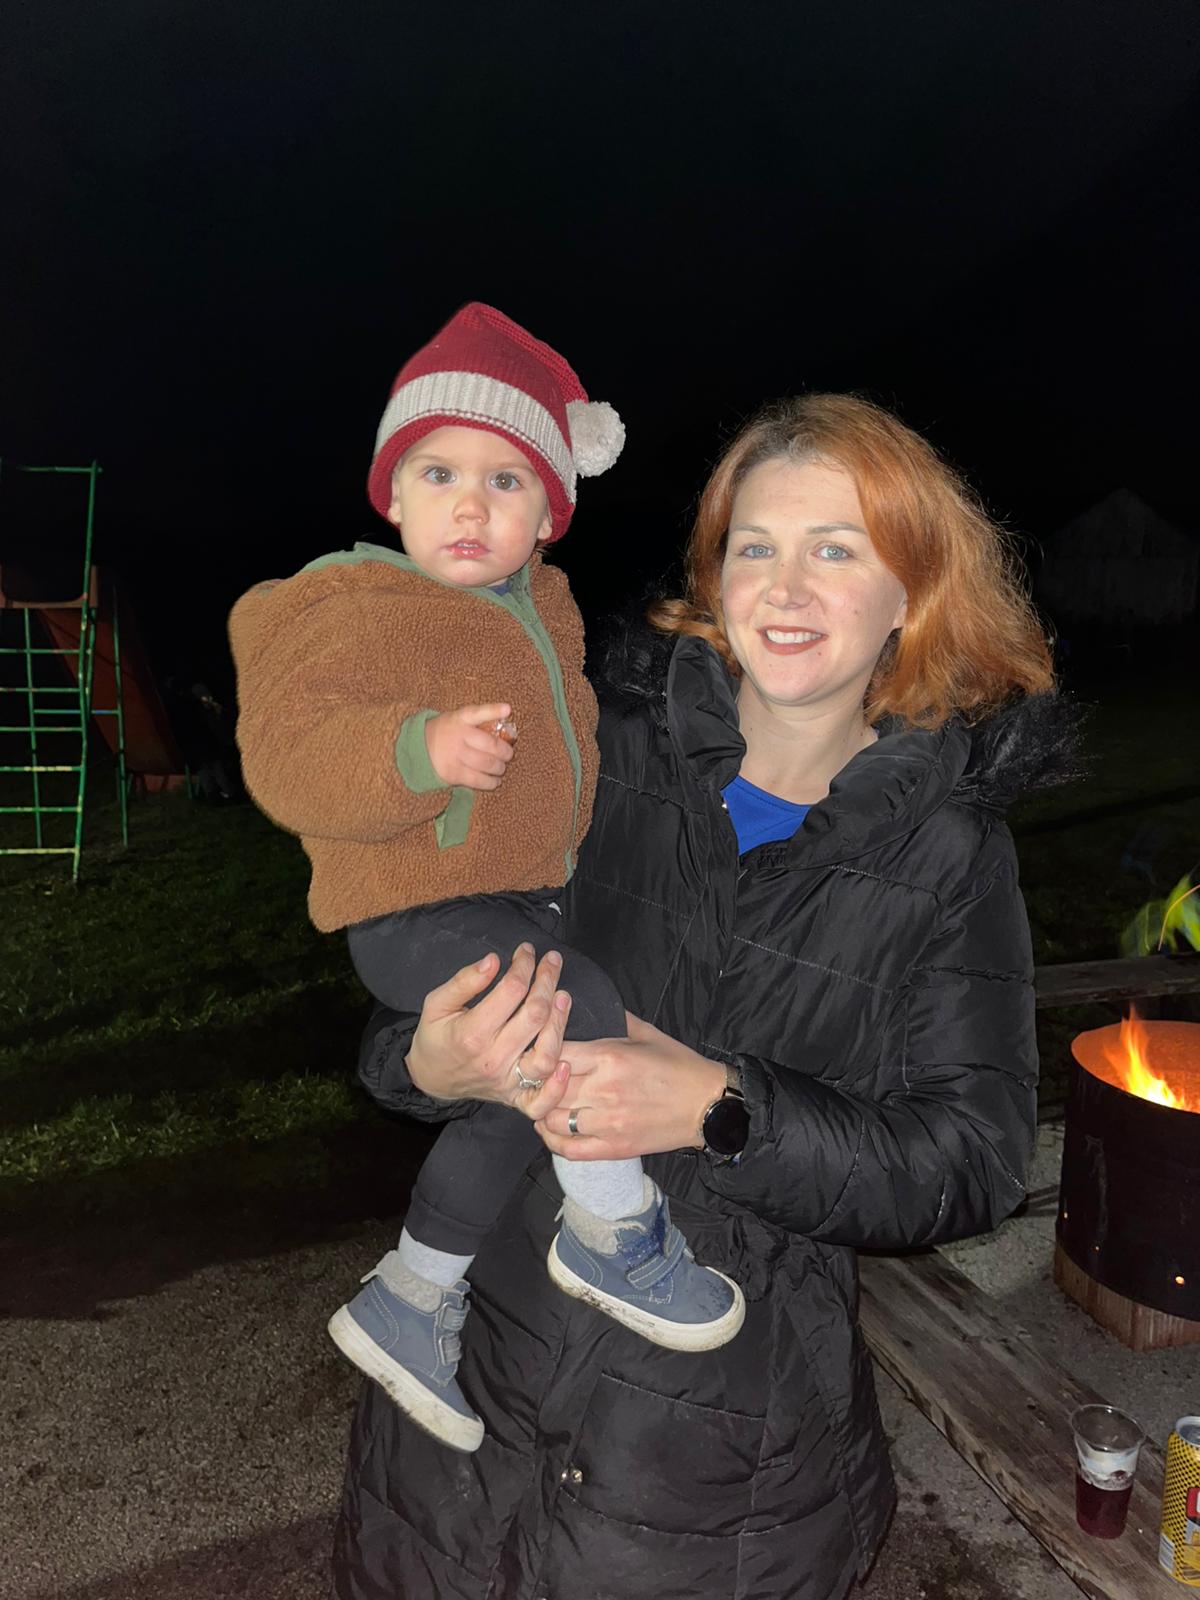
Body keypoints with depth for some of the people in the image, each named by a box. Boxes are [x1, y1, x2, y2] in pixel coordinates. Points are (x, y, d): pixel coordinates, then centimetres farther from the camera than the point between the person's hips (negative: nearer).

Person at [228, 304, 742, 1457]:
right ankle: (613, 1233, -1)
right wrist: (422, 752, -39)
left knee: (521, 1101, 19)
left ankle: (408, 1303, 37)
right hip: (420, 916, -9)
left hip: (518, 898, 10)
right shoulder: (353, 610, -15)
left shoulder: (538, 605, 10)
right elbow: (287, 754, -26)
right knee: (581, 1015, -29)